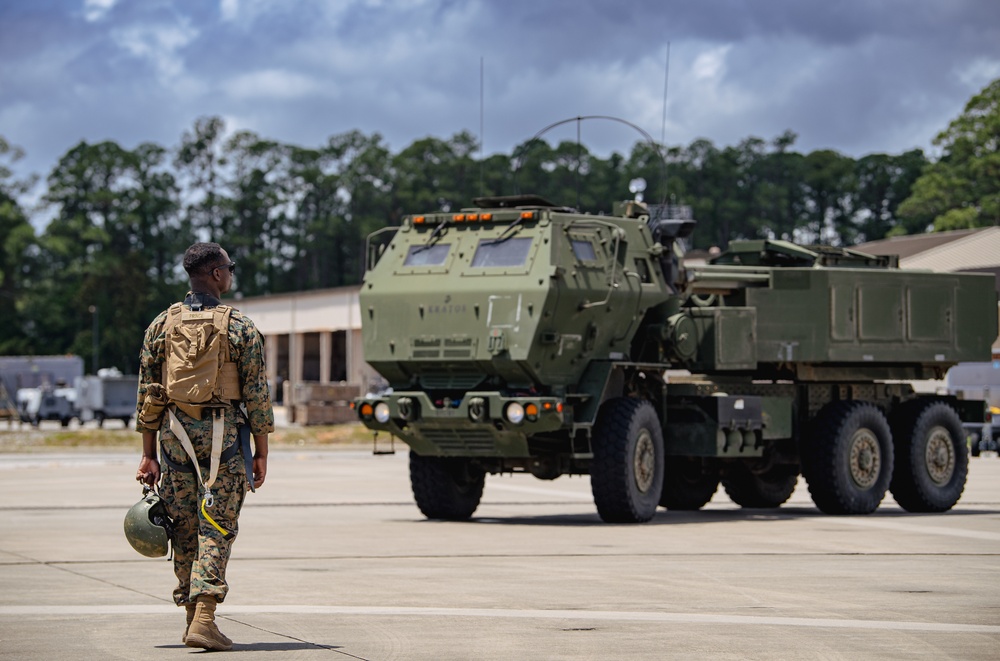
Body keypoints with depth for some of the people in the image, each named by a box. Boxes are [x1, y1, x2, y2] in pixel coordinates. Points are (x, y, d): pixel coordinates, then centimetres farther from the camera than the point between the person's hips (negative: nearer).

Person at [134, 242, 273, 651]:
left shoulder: (161, 325, 5)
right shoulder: (240, 327, -4)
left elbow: (148, 394, 6)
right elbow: (256, 394, -5)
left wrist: (149, 455, 10)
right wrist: (261, 453, 3)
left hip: (174, 434, 3)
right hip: (222, 434, -3)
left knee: (184, 529, 12)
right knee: (216, 528, -3)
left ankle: (193, 616, 17)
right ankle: (204, 619, -13)